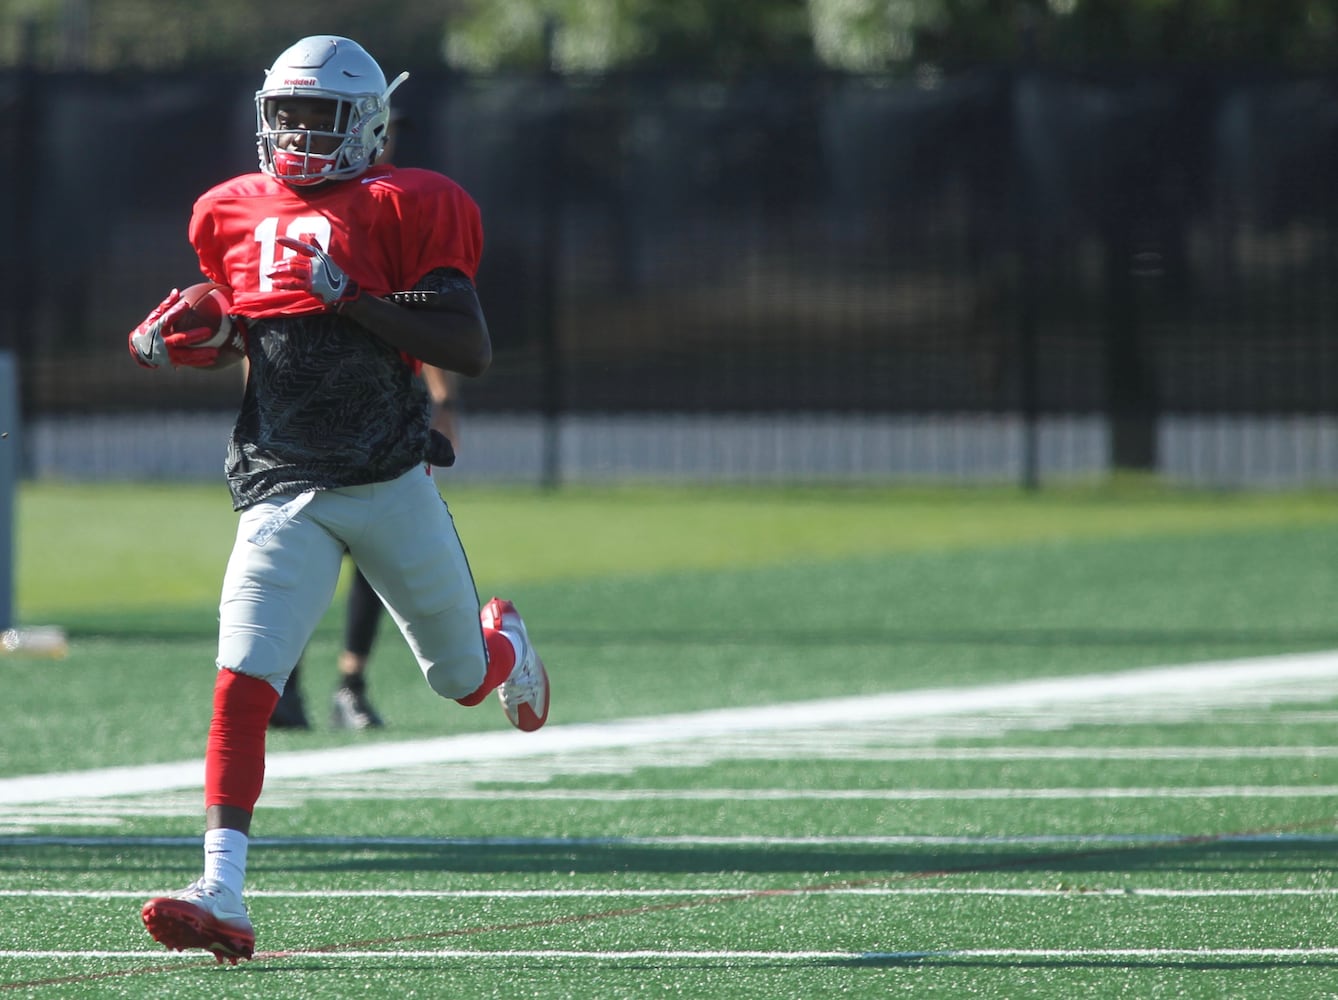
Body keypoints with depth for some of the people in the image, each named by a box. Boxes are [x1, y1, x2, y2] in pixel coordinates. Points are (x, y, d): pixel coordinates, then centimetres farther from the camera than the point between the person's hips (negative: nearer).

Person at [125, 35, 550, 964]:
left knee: (462, 678, 16)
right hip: (283, 495, 2)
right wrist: (168, 339, 4)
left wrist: (353, 299, -21)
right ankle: (224, 897, -23)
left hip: (392, 484, -2)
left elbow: (472, 353, -12)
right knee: (242, 680, -18)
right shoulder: (236, 214, 9)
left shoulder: (408, 209, -6)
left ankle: (503, 641, 55)